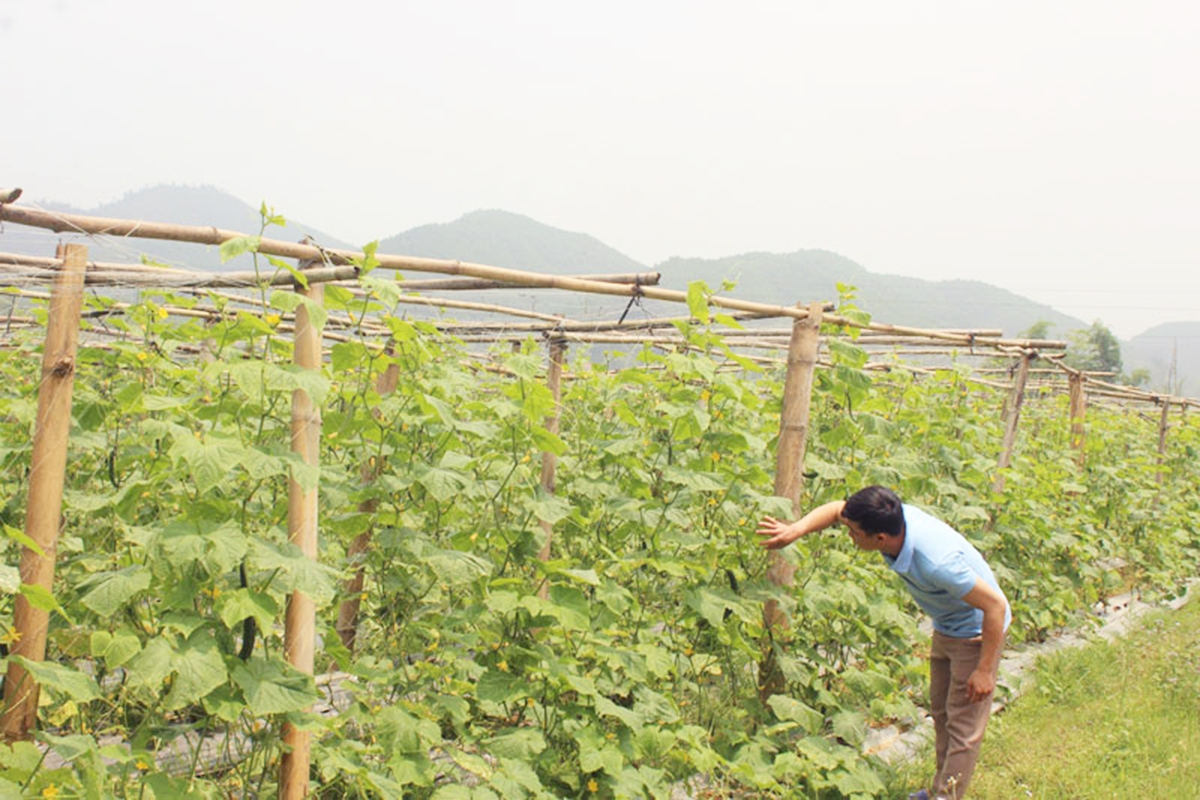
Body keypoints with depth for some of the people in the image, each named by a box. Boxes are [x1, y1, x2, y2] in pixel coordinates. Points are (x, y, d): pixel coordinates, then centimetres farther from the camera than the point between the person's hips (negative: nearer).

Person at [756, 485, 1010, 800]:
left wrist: (985, 670, -24)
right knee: (940, 711, 19)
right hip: (946, 629, 9)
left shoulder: (937, 562, -41)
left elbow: (996, 605, -31)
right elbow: (836, 509, -3)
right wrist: (796, 530, -20)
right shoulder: (895, 516, -20)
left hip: (977, 630, -9)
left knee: (963, 724, 0)